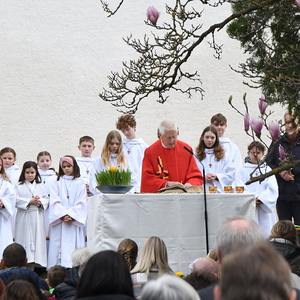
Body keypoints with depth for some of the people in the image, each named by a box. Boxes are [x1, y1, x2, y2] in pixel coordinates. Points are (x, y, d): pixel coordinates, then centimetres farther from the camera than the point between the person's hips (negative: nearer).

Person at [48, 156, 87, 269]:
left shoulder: (80, 183, 8)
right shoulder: (57, 183, 11)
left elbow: (81, 203, 1)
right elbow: (55, 201, 1)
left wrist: (71, 215, -12)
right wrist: (63, 215, -12)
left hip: (75, 220, -1)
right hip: (59, 221, 1)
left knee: (73, 246, -8)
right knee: (58, 246, -5)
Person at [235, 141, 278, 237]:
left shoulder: (267, 170, 11)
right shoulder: (242, 170, 8)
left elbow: (272, 189, 1)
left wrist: (261, 199, -13)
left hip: (264, 208, 1)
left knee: (266, 234, -1)